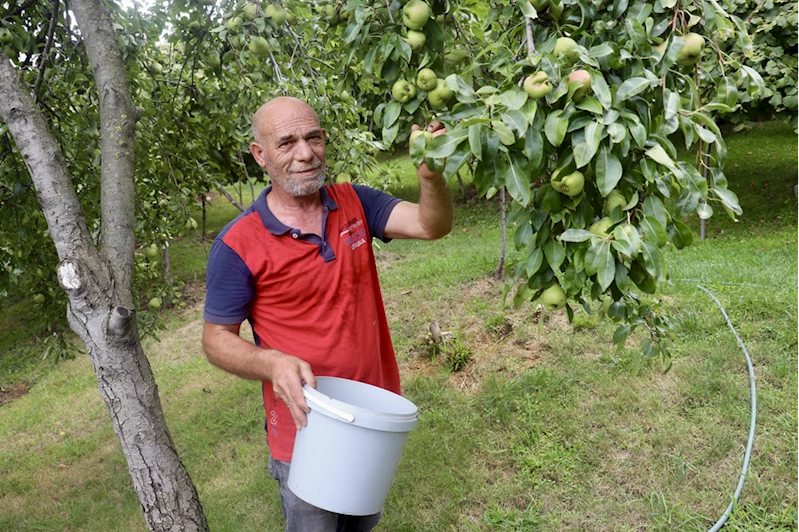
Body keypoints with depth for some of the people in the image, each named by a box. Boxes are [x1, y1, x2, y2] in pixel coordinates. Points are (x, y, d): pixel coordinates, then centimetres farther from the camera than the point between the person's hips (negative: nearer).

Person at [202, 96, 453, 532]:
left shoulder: (354, 203, -4)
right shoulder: (238, 245, -16)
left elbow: (431, 225, -15)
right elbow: (217, 339, -10)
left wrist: (430, 175, -36)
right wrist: (273, 363, -29)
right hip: (307, 431, -4)